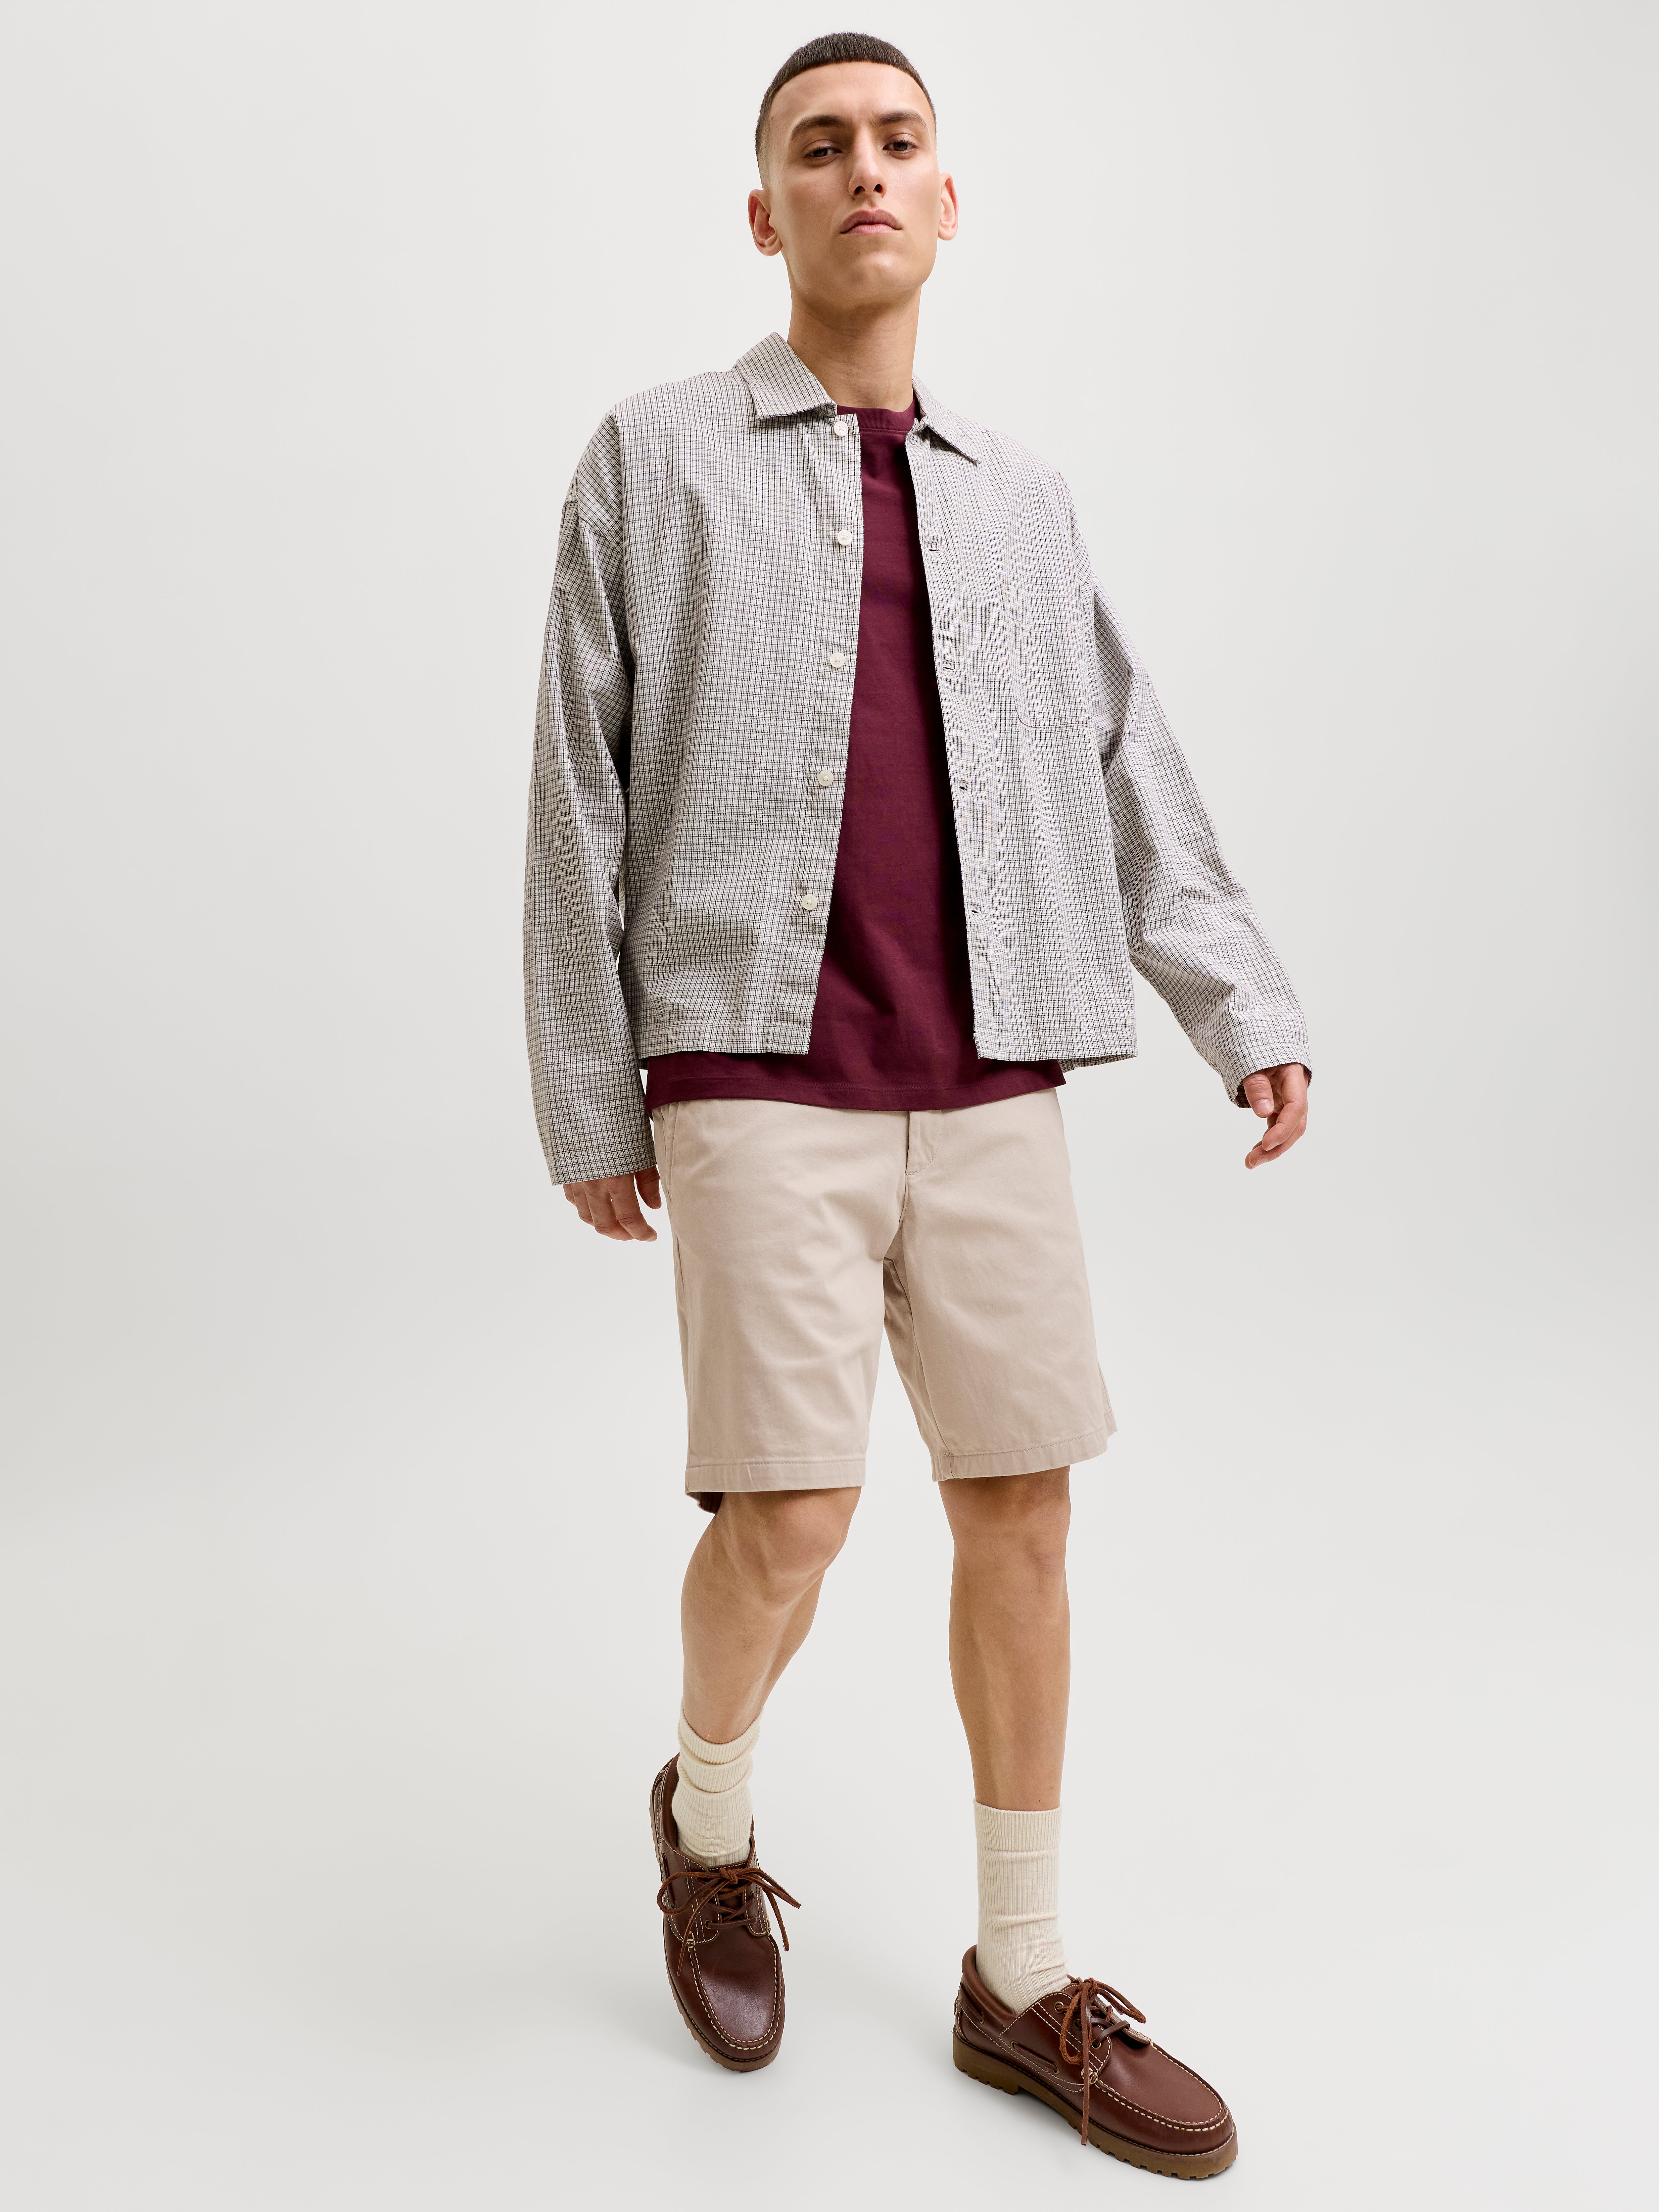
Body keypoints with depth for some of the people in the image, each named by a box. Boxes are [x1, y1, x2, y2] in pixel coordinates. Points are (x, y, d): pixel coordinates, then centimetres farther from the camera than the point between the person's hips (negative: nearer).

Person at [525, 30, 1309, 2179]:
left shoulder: (1019, 497, 16)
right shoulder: (656, 458, 6)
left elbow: (1129, 777, 14)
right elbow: (580, 801, 3)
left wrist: (1246, 1010, 1)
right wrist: (589, 1101, -1)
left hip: (991, 1085, 4)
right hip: (761, 1083, -3)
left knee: (1022, 1508, 4)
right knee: (787, 1517, -9)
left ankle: (1024, 1985, 20)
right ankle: (709, 1810, 25)